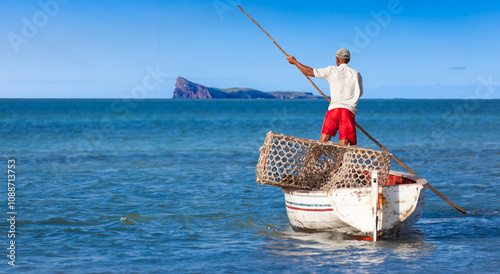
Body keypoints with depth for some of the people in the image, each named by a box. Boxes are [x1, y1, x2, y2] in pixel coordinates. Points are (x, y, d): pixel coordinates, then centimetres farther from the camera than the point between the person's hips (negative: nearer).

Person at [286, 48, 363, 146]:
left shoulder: (331, 70, 7)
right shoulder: (356, 74, 9)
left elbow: (310, 72, 11)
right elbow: (359, 93, 19)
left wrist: (294, 61, 24)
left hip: (334, 108, 0)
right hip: (349, 110, 0)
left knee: (323, 141, 5)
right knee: (343, 146, -4)